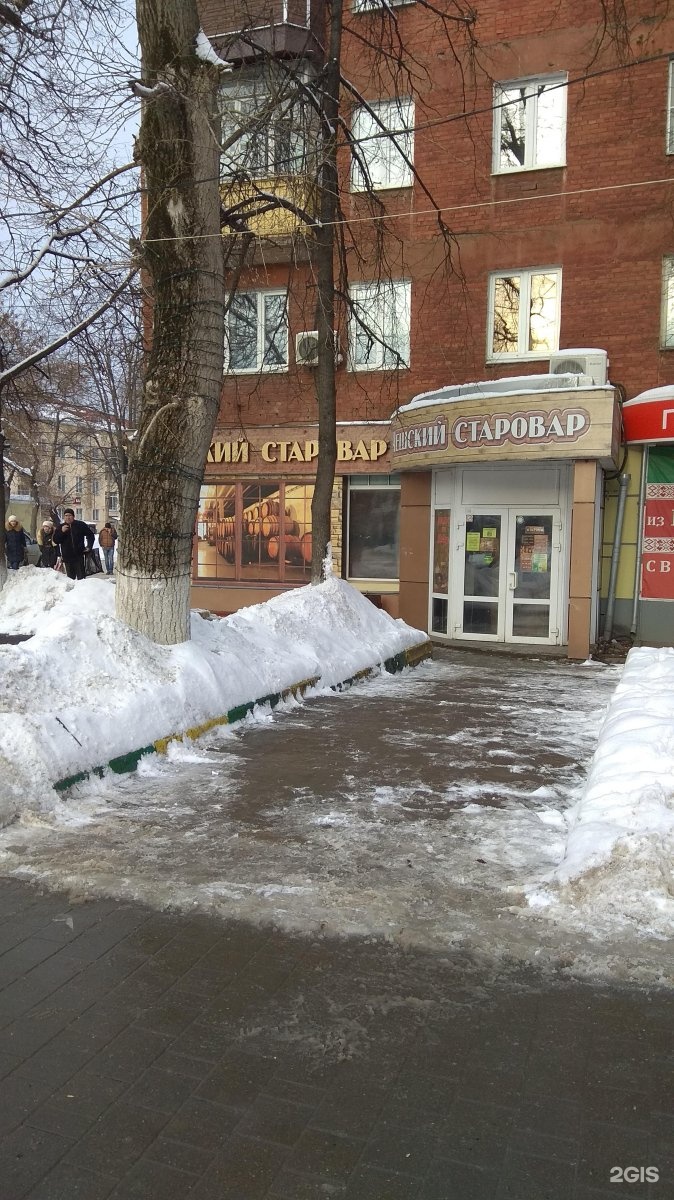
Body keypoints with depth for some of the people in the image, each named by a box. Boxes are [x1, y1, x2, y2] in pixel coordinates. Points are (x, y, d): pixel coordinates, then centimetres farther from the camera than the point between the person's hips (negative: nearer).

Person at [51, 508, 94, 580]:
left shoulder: (80, 525, 3)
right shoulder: (60, 527, 7)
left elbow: (90, 535, 14)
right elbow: (55, 540, 0)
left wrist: (89, 547, 6)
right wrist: (62, 532, -13)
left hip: (79, 556, -1)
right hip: (67, 557, 2)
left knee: (81, 576, -3)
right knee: (70, 577, 4)